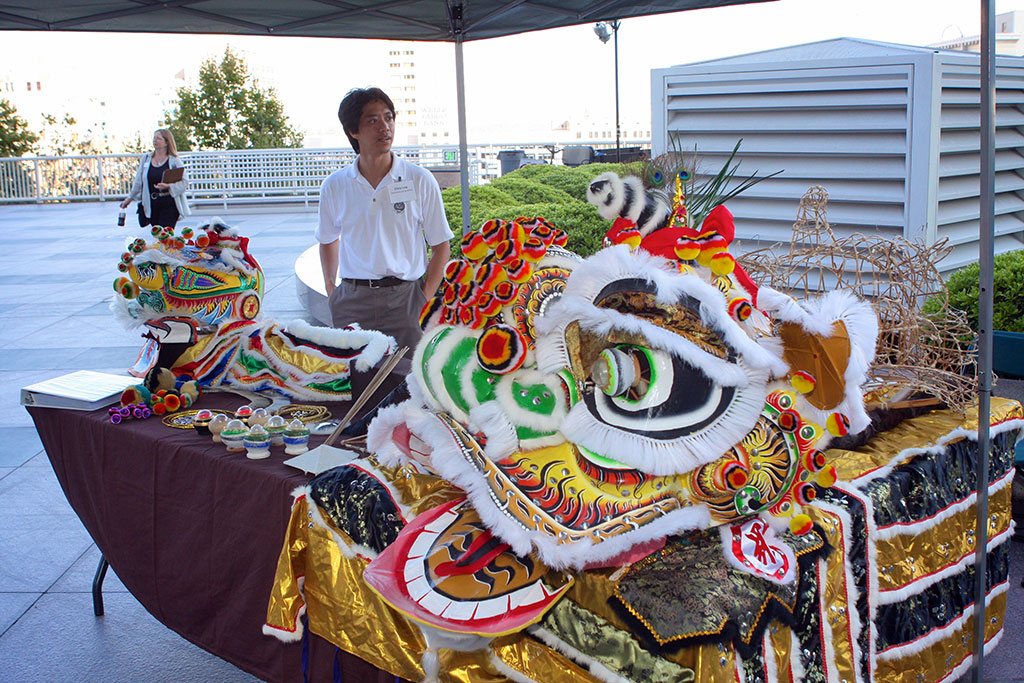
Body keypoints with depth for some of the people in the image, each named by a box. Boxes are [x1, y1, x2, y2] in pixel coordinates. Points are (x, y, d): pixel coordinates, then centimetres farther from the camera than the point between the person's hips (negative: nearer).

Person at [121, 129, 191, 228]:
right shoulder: (146, 159, 11)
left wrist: (168, 186, -22)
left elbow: (184, 183, -8)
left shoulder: (174, 161, -1)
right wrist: (130, 198, 25)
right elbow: (138, 182, 20)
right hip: (151, 204, 4)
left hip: (169, 204, -4)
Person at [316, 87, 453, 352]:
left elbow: (440, 245, 5)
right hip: (353, 300, 2)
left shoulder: (420, 180, 2)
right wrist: (331, 289, 12)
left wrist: (426, 299, -4)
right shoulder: (334, 186, 7)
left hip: (405, 297, -1)